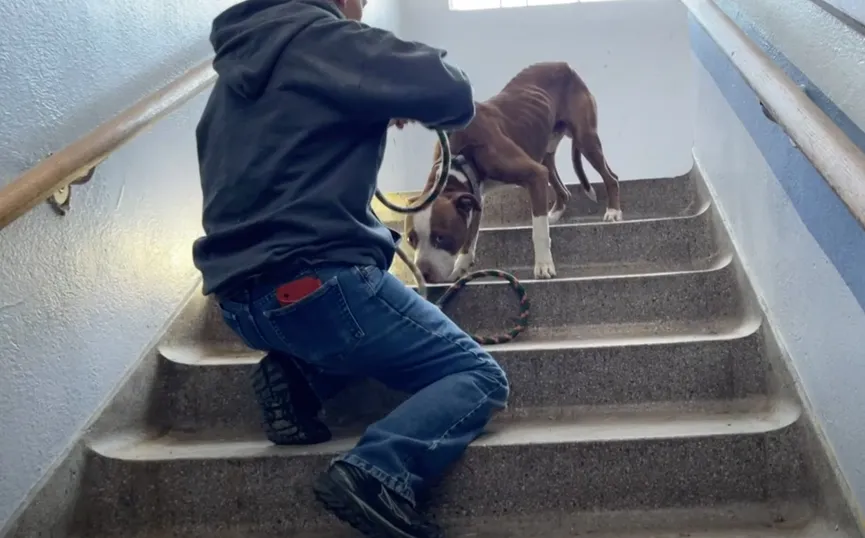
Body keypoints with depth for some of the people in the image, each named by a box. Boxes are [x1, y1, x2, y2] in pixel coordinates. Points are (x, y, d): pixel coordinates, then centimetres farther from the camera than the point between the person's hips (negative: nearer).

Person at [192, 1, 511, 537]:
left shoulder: (237, 62, 19)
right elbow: (450, 92, -12)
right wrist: (411, 108, 9)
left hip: (242, 299, 9)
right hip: (314, 286, -9)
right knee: (480, 378, 2)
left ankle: (297, 375, 9)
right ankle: (378, 473, -22)